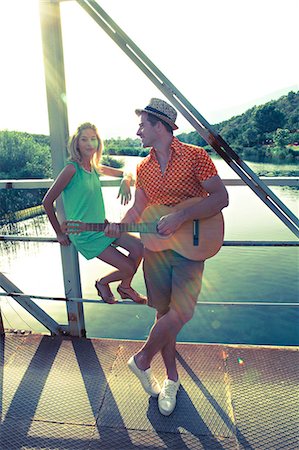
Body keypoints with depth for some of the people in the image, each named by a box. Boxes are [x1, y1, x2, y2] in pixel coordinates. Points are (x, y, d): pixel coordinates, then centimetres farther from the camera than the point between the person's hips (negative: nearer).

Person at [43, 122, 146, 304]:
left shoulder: (95, 168, 4)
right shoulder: (72, 168, -17)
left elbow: (126, 172, 15)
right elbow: (47, 201, -14)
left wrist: (125, 181, -10)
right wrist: (60, 233, -7)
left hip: (102, 227, 7)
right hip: (83, 235, -7)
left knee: (139, 248, -7)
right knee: (128, 268, -10)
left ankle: (125, 287, 19)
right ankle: (102, 283, 23)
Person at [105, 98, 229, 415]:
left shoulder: (195, 156, -7)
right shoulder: (143, 167, 9)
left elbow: (221, 197, -12)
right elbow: (138, 208, 12)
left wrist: (181, 216, -22)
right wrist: (118, 228, -7)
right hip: (155, 247, 4)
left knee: (180, 313, -12)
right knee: (164, 314, 10)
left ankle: (142, 359, 17)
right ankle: (171, 378, 30)